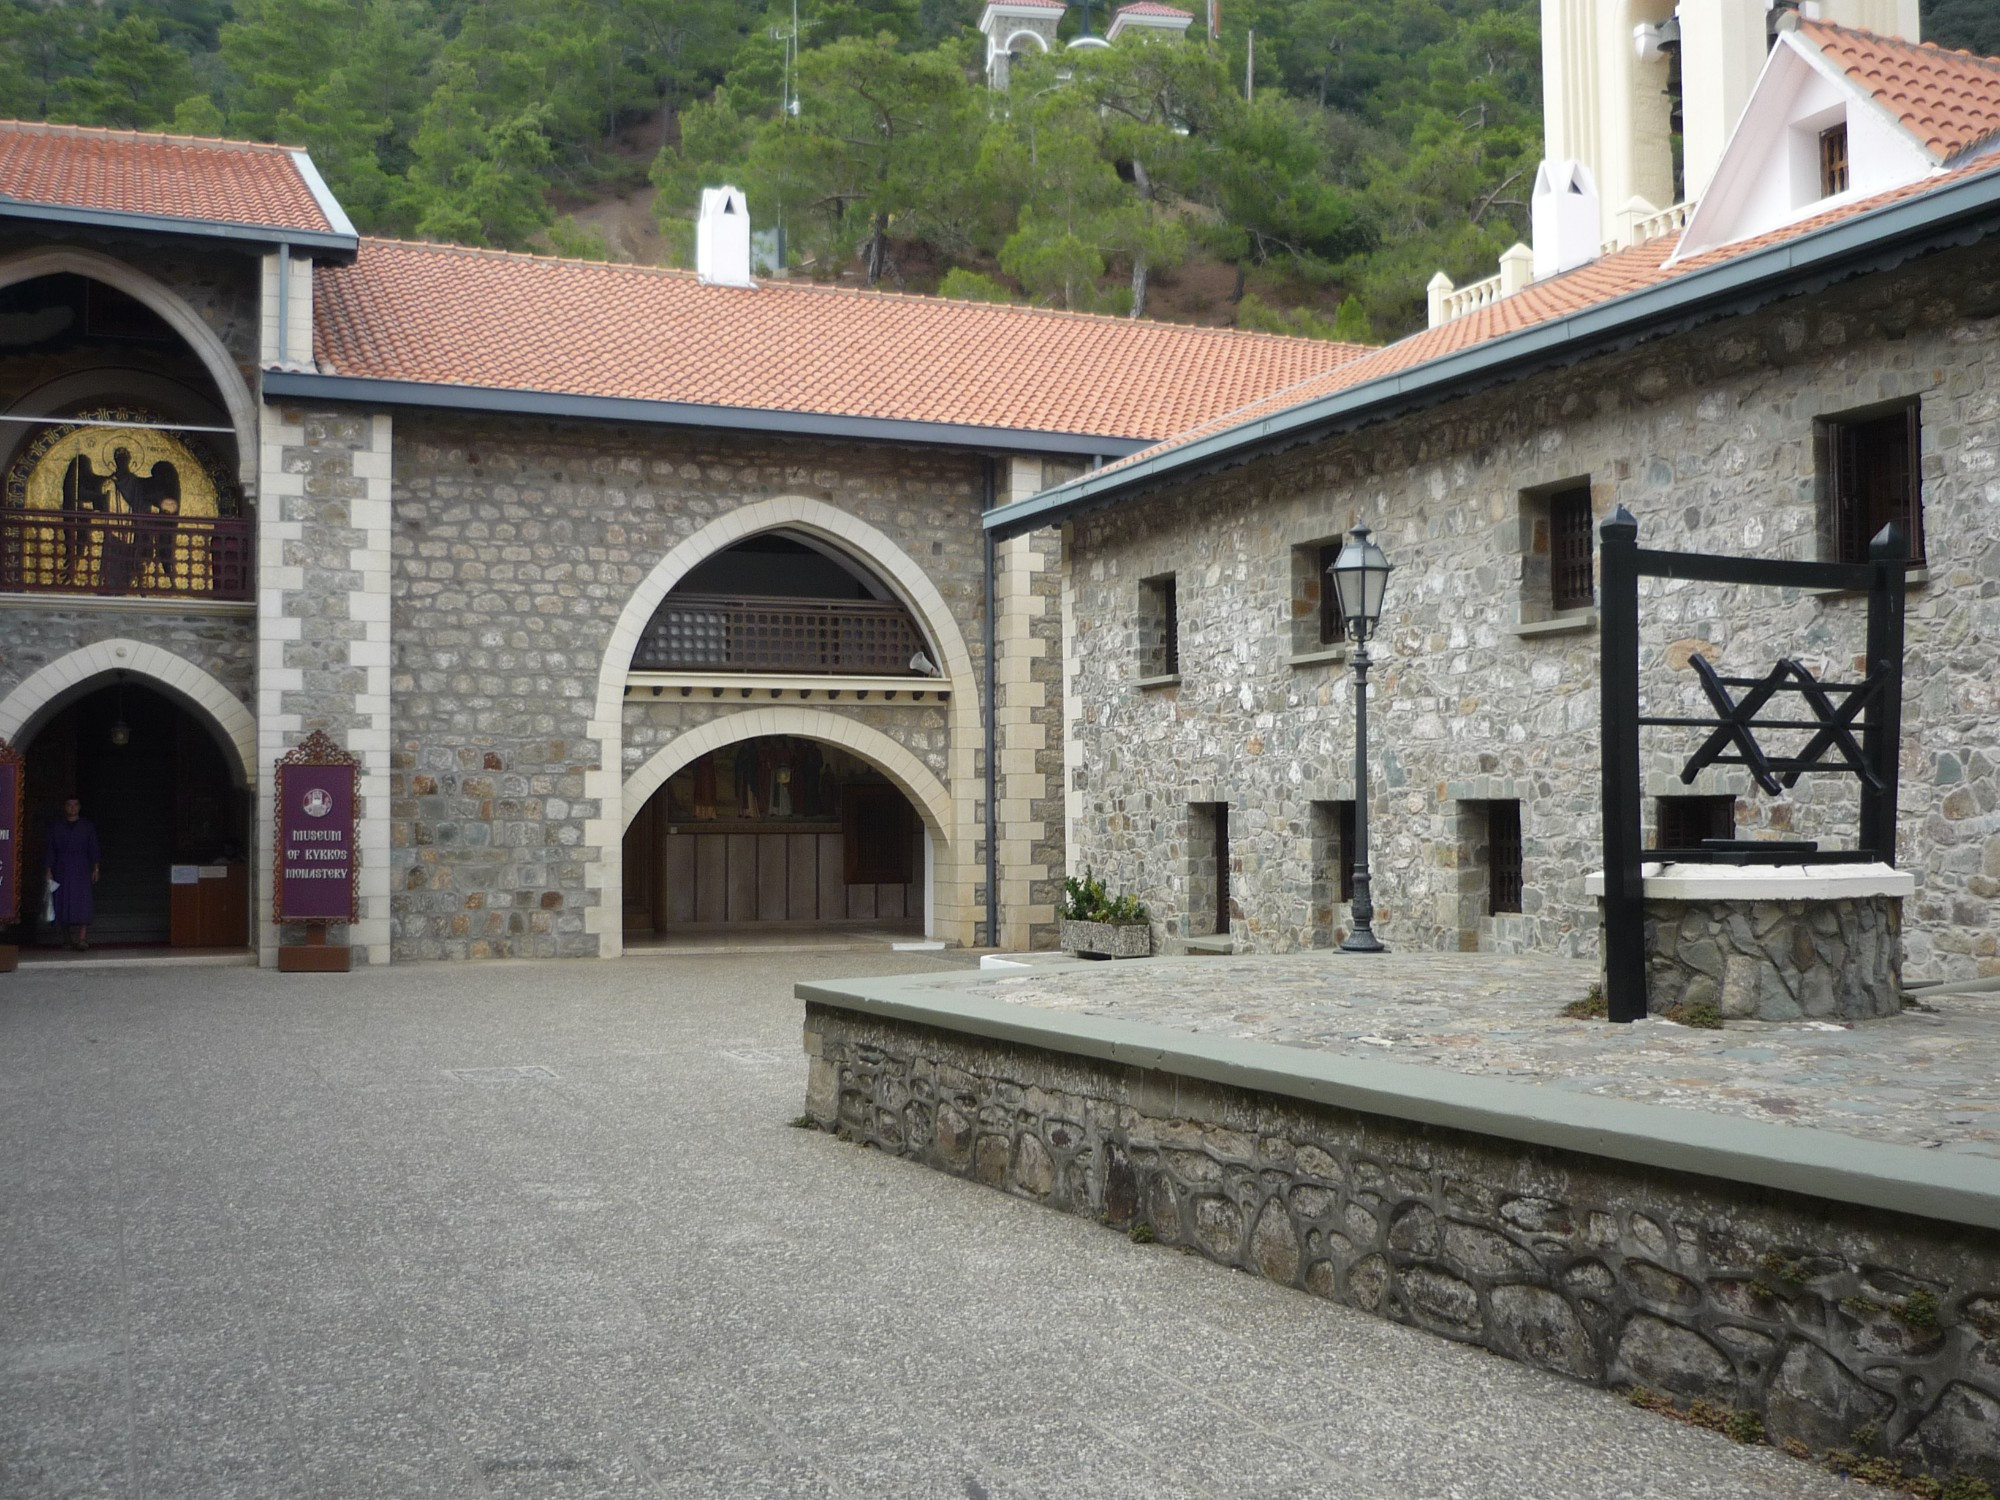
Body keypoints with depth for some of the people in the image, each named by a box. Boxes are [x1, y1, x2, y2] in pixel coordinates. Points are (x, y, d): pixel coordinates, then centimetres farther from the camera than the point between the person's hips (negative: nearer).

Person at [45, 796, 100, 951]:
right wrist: (49, 870, 0)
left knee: (82, 902, -11)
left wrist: (95, 868, -1)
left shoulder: (87, 826, 6)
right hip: (62, 868, 2)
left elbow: (93, 848, 6)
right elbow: (51, 849, 6)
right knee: (64, 902, 1)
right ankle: (69, 937, 11)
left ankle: (82, 939, -18)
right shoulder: (57, 826, 7)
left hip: (81, 868, -1)